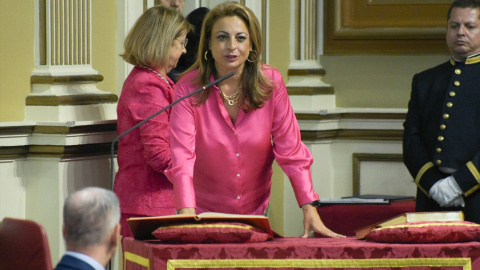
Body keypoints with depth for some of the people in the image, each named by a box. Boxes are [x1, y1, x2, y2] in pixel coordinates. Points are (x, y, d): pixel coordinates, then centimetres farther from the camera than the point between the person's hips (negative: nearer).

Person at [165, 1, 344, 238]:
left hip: (256, 212, 2)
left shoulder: (271, 83, -8)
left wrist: (309, 209, -18)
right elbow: (182, 158, -23)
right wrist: (187, 215, -38)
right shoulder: (188, 89, -14)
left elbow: (291, 151, -7)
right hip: (205, 213, -2)